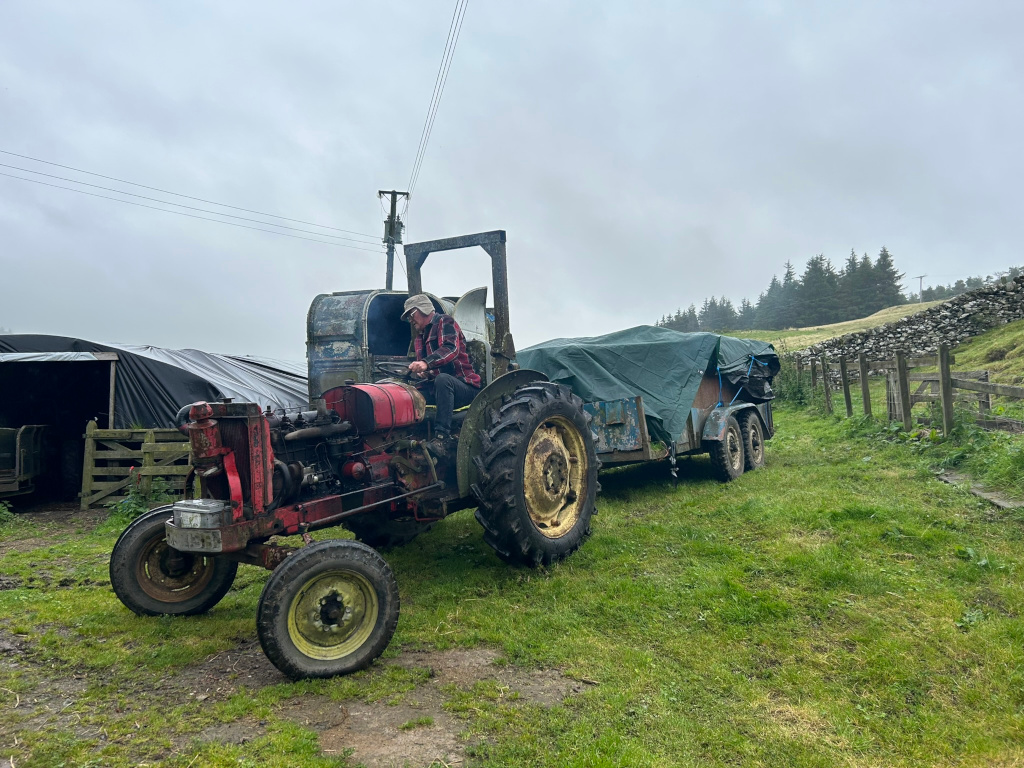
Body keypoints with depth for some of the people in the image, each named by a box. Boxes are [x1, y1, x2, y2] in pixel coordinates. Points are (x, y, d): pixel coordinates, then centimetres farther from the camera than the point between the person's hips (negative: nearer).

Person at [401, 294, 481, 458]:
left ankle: (443, 439, -43)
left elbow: (451, 349, -24)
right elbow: (425, 370, 24)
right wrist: (423, 373, -2)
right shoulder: (420, 337, 22)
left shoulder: (445, 321, -3)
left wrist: (426, 363, -39)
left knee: (443, 379, -39)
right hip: (437, 388, 8)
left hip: (467, 386, -8)